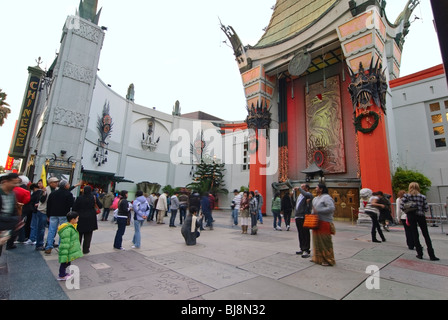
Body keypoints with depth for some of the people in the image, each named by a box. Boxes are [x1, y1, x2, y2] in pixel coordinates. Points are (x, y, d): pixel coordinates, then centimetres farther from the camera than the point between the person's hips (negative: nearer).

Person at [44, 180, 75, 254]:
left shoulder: (53, 193, 9)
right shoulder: (68, 194, -10)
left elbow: (48, 205, 12)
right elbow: (72, 204, -14)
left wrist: (48, 215, 17)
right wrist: (73, 199, 5)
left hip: (53, 215, 5)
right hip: (64, 215, -5)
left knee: (51, 230, 9)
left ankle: (48, 248, 8)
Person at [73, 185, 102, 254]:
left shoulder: (79, 198, -9)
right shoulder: (94, 198, -8)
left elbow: (74, 208, -6)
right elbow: (100, 206, -3)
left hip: (80, 218, 0)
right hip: (90, 219, 0)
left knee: (79, 234, 16)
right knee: (88, 235, 9)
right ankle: (85, 250, 14)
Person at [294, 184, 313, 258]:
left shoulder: (308, 194, -5)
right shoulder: (300, 195, 21)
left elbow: (307, 195, -30)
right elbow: (295, 204, 25)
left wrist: (299, 189, -21)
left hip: (304, 217, -8)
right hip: (298, 217, 8)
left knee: (305, 234, -5)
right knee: (300, 234, 14)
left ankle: (306, 250, 1)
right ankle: (302, 249, 24)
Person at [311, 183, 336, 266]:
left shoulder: (326, 197, -10)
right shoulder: (315, 198, 17)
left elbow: (331, 208, -22)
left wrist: (318, 211, -20)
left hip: (324, 223, -8)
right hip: (316, 222, 8)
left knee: (325, 241, -2)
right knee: (317, 240, 12)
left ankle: (328, 260, 9)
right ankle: (317, 258, 24)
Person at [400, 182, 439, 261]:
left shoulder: (406, 196, -5)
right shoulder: (422, 197, -1)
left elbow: (401, 206, -11)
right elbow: (426, 208, -4)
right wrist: (421, 210, 17)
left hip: (411, 216, -1)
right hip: (421, 216, 1)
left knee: (415, 235, 8)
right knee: (426, 235, 8)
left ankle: (420, 254, 12)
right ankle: (432, 255, 8)